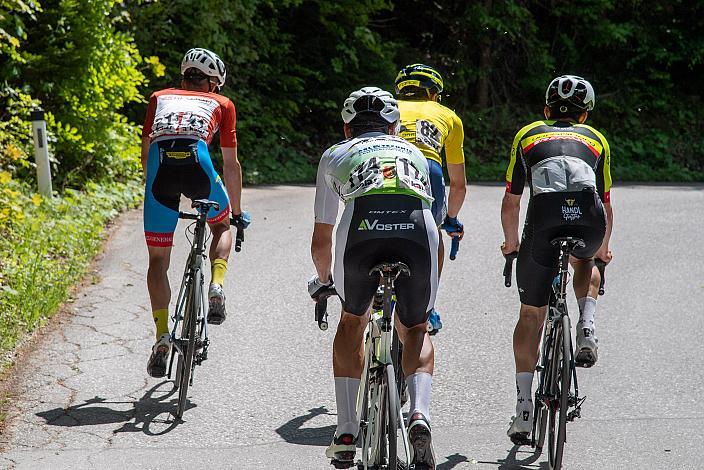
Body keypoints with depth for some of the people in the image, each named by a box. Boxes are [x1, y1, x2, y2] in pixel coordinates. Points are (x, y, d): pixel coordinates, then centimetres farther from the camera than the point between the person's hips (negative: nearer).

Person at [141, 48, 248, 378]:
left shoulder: (160, 98, 34)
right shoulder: (222, 104, 30)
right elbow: (231, 165, 33)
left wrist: (160, 186, 49)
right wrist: (237, 211, 44)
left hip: (160, 163, 1)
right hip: (196, 159, -1)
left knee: (158, 258, 12)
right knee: (221, 225, 29)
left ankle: (162, 335, 0)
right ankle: (216, 286, 5)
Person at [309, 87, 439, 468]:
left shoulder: (335, 155, 33)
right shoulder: (414, 153, 38)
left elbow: (321, 240, 38)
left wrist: (323, 280, 59)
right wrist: (424, 281, 64)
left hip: (362, 231, -1)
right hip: (418, 232, 1)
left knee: (352, 322, 27)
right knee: (415, 331, 25)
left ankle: (346, 434, 20)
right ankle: (419, 414, 0)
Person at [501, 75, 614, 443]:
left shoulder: (527, 135, 30)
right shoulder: (596, 140, 31)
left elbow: (510, 203, 31)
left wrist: (511, 243, 48)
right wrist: (602, 249, 52)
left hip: (544, 221, -1)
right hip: (589, 222, 1)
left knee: (531, 313, 14)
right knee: (586, 263, 38)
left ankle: (524, 405, 8)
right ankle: (587, 330, 14)